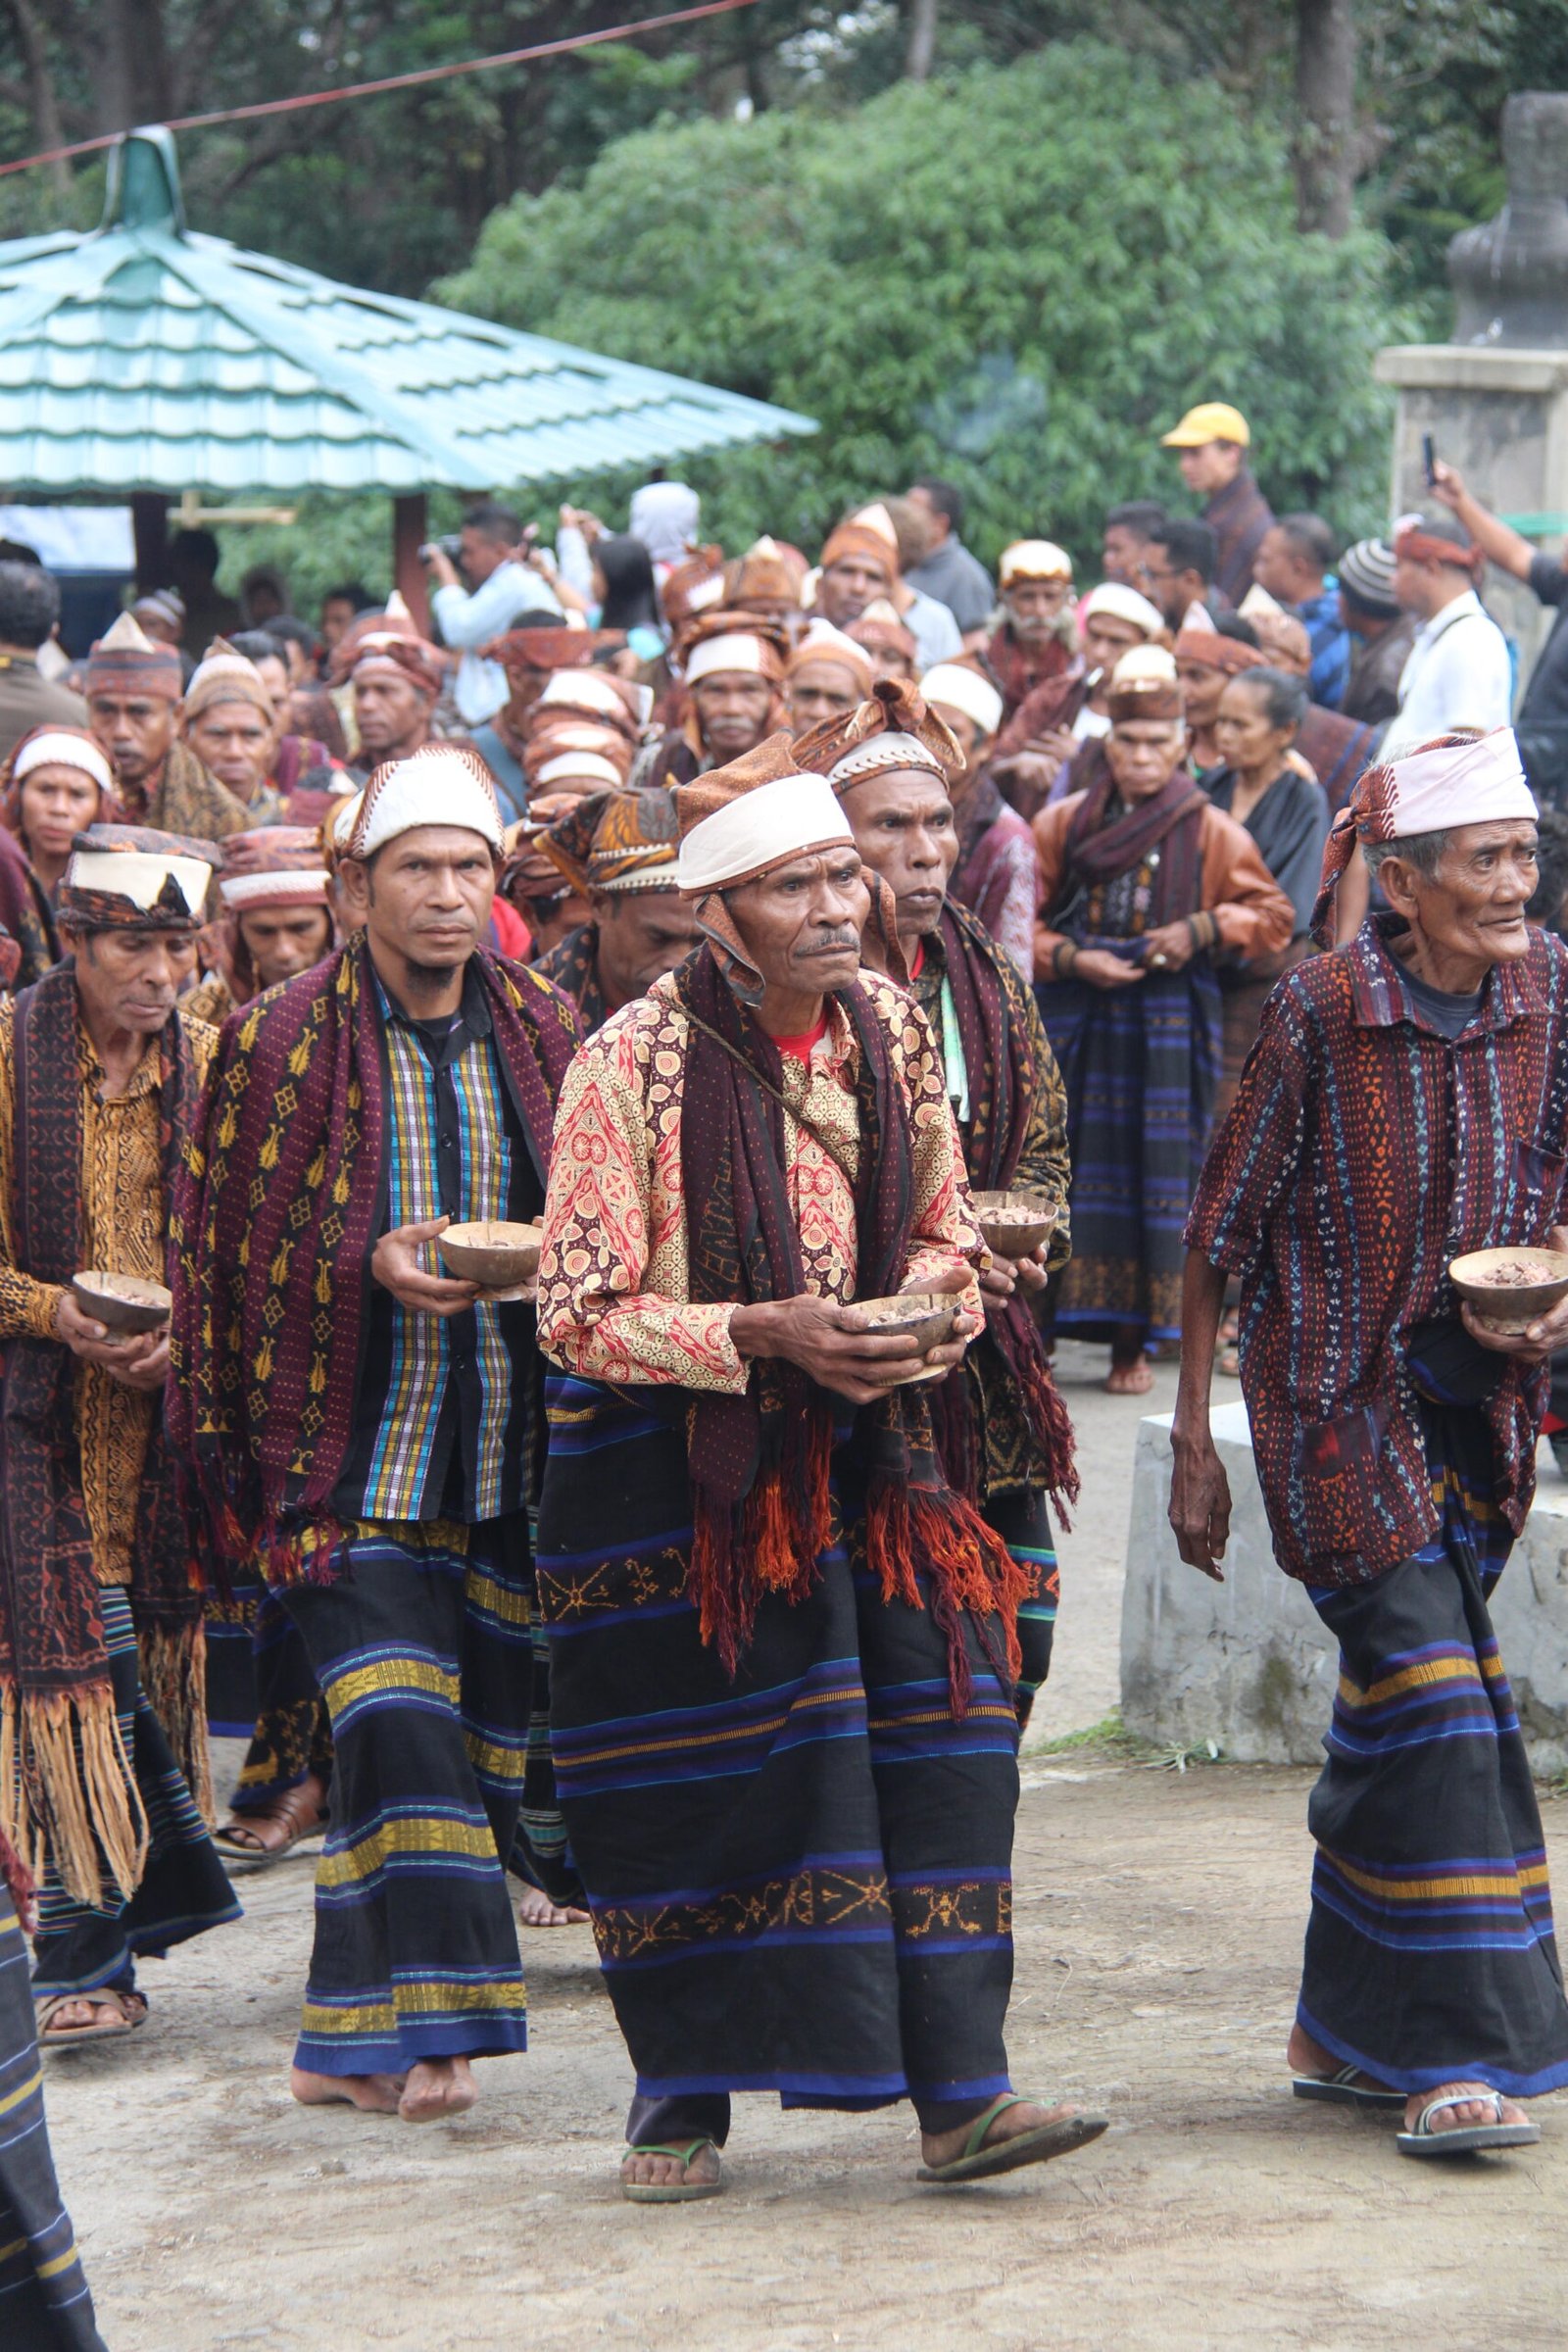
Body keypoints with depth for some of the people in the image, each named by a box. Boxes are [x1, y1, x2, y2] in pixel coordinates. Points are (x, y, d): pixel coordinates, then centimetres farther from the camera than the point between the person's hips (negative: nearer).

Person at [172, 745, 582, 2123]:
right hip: (352, 1456, -4)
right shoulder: (283, 1043, -2)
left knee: (486, 1738, 5)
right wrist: (375, 1265, -13)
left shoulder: (551, 1038, 8)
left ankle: (358, 2046, 16)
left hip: (509, 1456, 4)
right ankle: (415, 2026, -9)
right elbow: (233, 1245, 1)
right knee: (402, 1734, -16)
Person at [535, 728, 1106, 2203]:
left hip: (854, 1438, 4)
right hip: (662, 1463, -4)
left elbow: (947, 1233, 13)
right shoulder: (633, 1062, -14)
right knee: (687, 1788, 1)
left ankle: (960, 2092, -7)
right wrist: (758, 1335, -25)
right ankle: (682, 2098, 17)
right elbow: (579, 1312, -14)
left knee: (934, 1728, -9)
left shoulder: (890, 1030, 1)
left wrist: (924, 1319, -10)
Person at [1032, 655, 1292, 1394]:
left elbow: (1272, 915, 5)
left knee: (1147, 1173, -1)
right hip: (1073, 1021, 1)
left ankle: (1132, 1341, 4)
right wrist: (1072, 959, -11)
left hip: (1165, 1024, -1)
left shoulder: (1209, 831, 2)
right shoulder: (1062, 824, 5)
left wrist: (1201, 928, -10)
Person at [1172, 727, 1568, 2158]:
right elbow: (1221, 1232, -6)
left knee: (1398, 1710, 12)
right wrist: (1192, 1442, -4)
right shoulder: (1319, 1011, -14)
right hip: (1336, 1398, -5)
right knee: (1428, 1691, -14)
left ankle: (1349, 2035, 24)